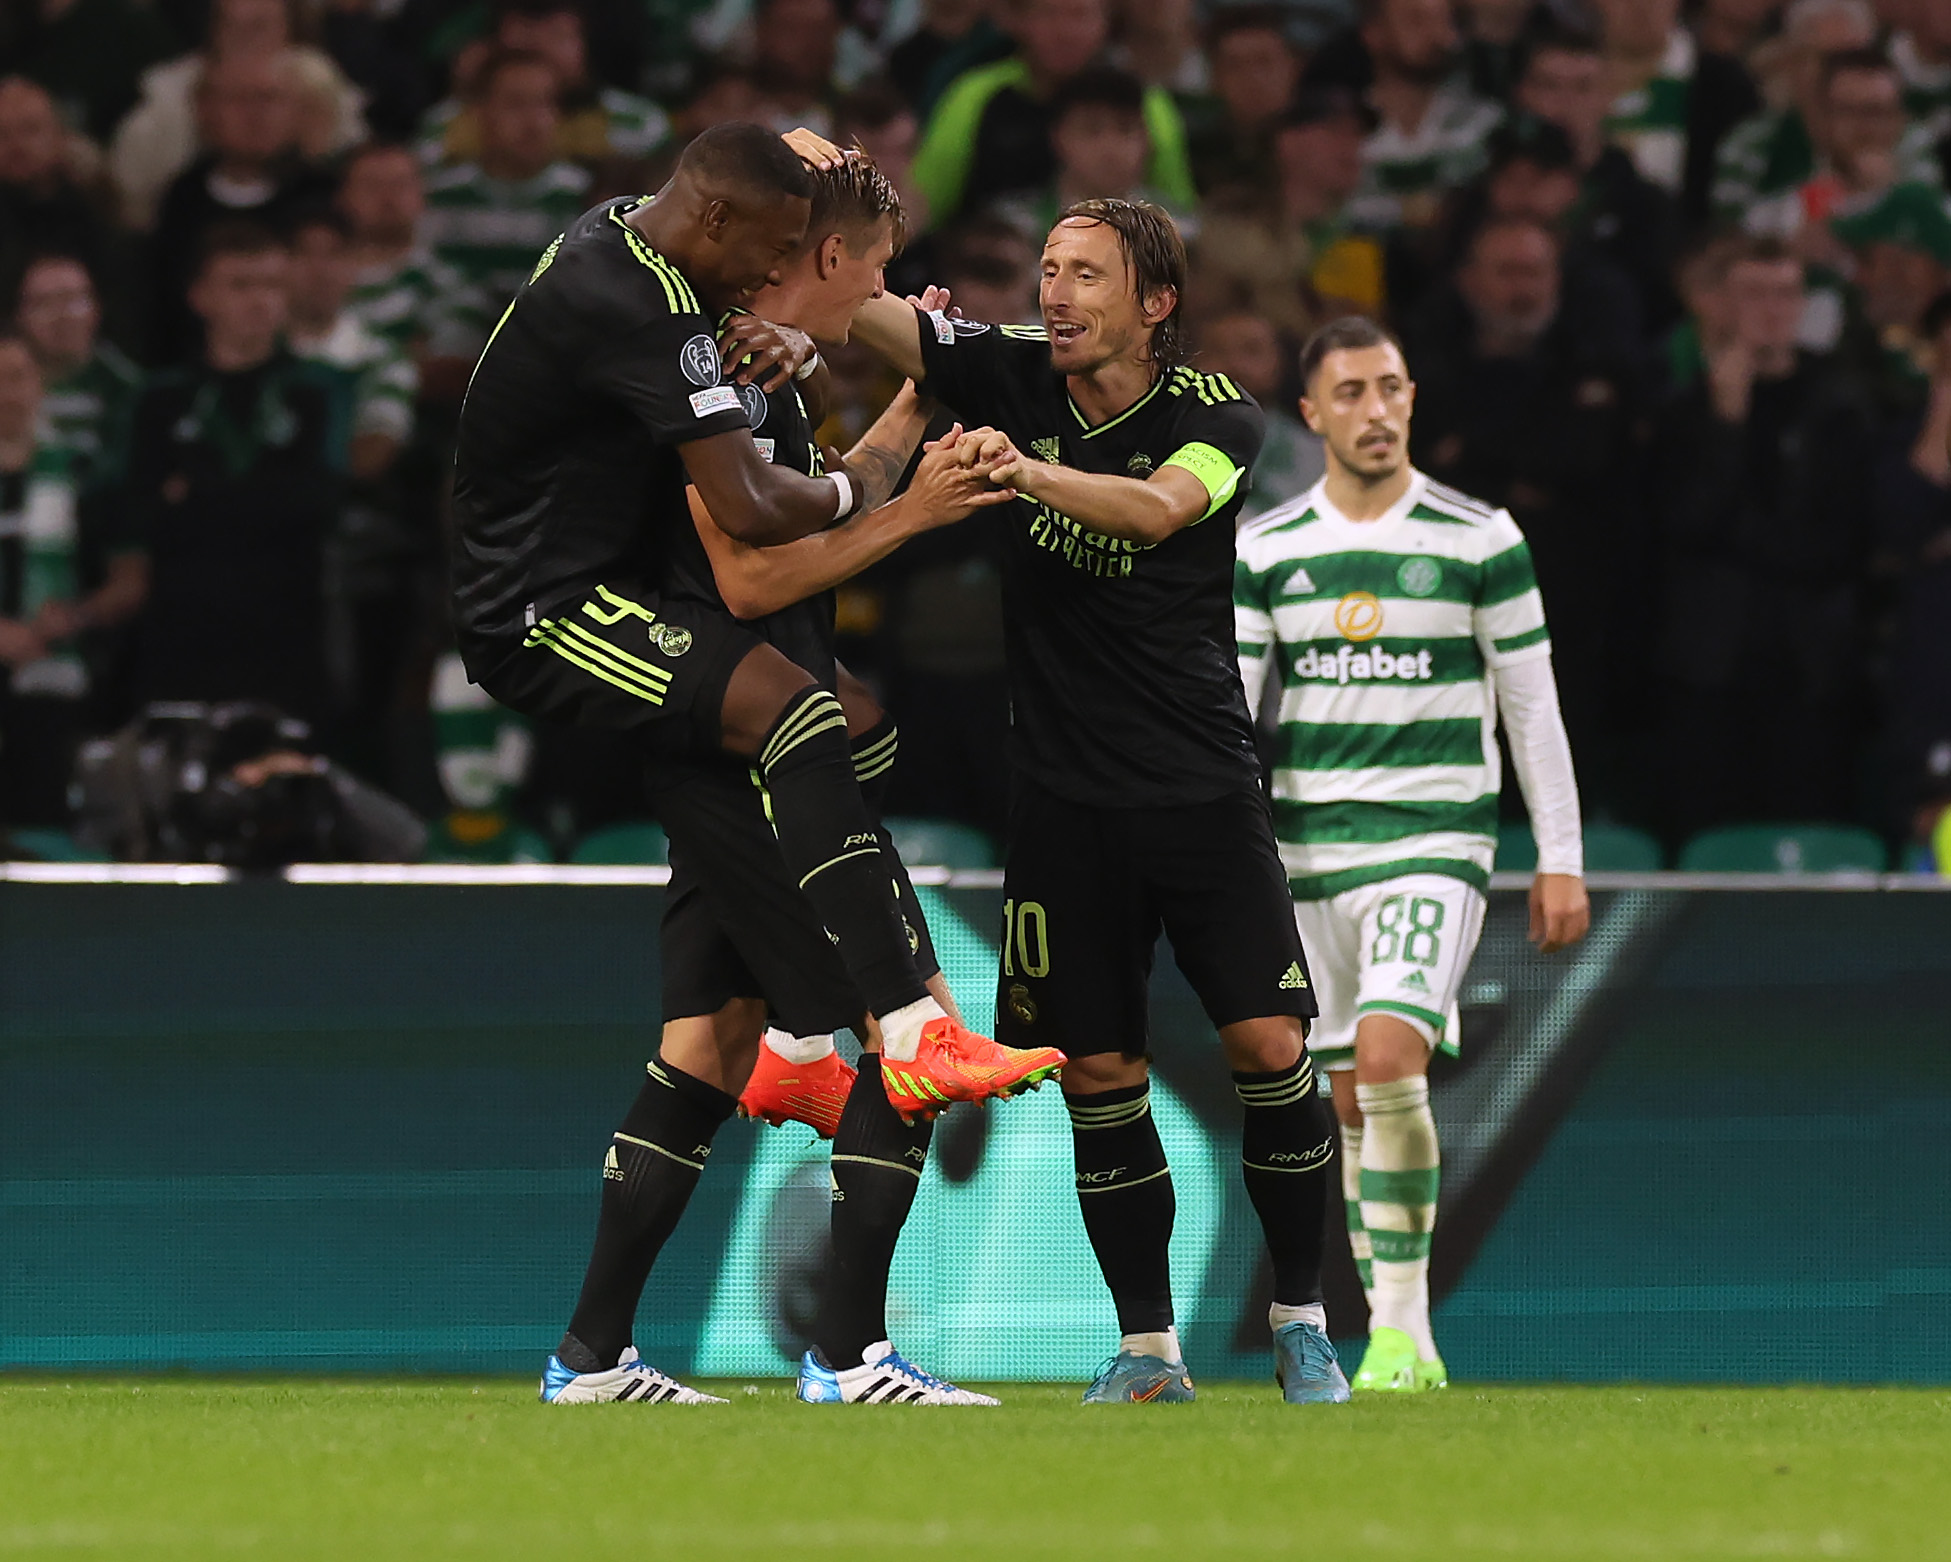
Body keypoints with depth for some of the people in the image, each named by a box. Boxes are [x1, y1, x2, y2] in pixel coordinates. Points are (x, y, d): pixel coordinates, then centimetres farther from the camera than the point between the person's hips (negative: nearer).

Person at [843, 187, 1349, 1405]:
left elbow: (1156, 509, -27)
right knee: (1099, 1072, 1)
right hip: (1067, 792, 2)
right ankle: (1148, 1347, 9)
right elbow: (856, 309, -9)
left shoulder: (1217, 415, -6)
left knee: (1270, 1043, -8)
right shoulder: (1013, 376, 1)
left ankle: (1301, 1320, 7)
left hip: (1204, 787, -2)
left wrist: (1028, 472, -43)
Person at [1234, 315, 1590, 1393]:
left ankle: (1402, 1325, -15)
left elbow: (1532, 707, 2)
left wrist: (1561, 861, -1)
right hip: (1311, 852, 4)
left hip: (1436, 845, -4)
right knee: (1353, 1102, 6)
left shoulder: (1480, 541, -1)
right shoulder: (1266, 550, 6)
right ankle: (1402, 1347, 15)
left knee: (1388, 1061, -22)